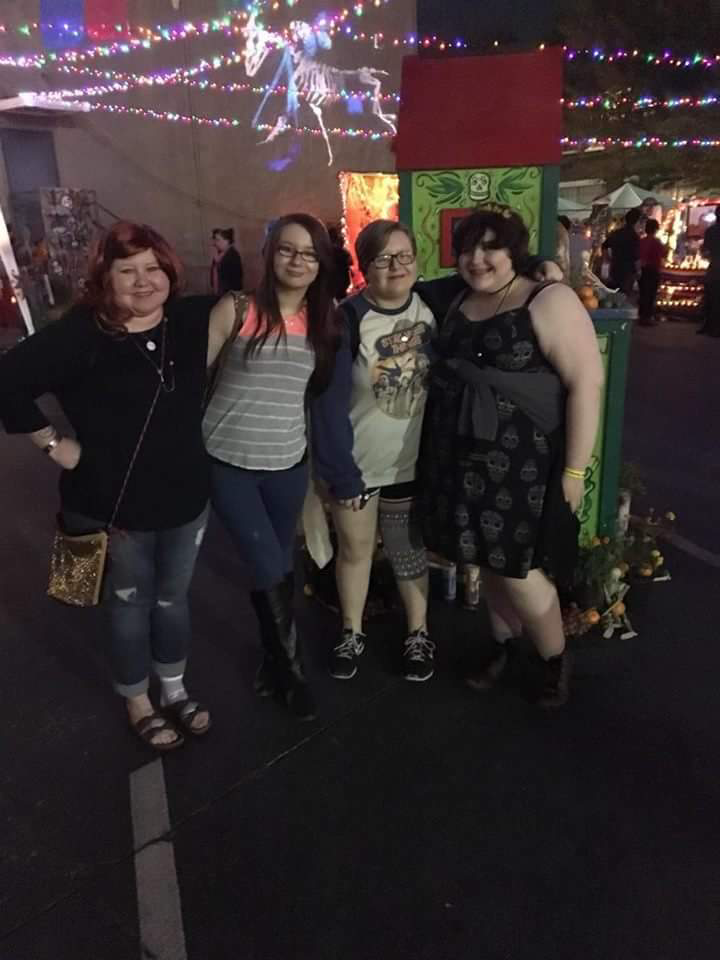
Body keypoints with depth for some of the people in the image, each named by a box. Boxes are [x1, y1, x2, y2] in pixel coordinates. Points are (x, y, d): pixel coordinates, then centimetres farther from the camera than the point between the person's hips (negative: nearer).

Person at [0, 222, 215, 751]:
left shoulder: (192, 321, -2)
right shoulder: (80, 334, -18)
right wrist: (54, 443, -14)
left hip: (186, 497, 4)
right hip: (112, 507, -4)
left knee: (173, 598, 22)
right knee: (129, 605, 16)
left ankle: (175, 690, 45)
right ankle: (139, 703, 40)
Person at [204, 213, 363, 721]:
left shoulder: (326, 322, 4)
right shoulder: (237, 309, -7)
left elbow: (329, 397, 9)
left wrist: (343, 472, 7)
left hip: (287, 464, 3)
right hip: (226, 462, -3)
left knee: (281, 567, 15)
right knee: (270, 571, -5)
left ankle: (275, 658, 38)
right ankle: (293, 669, 17)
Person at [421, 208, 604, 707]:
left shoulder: (550, 301, -11)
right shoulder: (461, 303, 11)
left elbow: (587, 383, -15)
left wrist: (575, 470, -18)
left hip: (522, 461, -6)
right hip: (465, 458, 6)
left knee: (517, 567, 1)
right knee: (490, 561, 15)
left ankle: (556, 660, 27)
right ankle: (504, 646, 36)